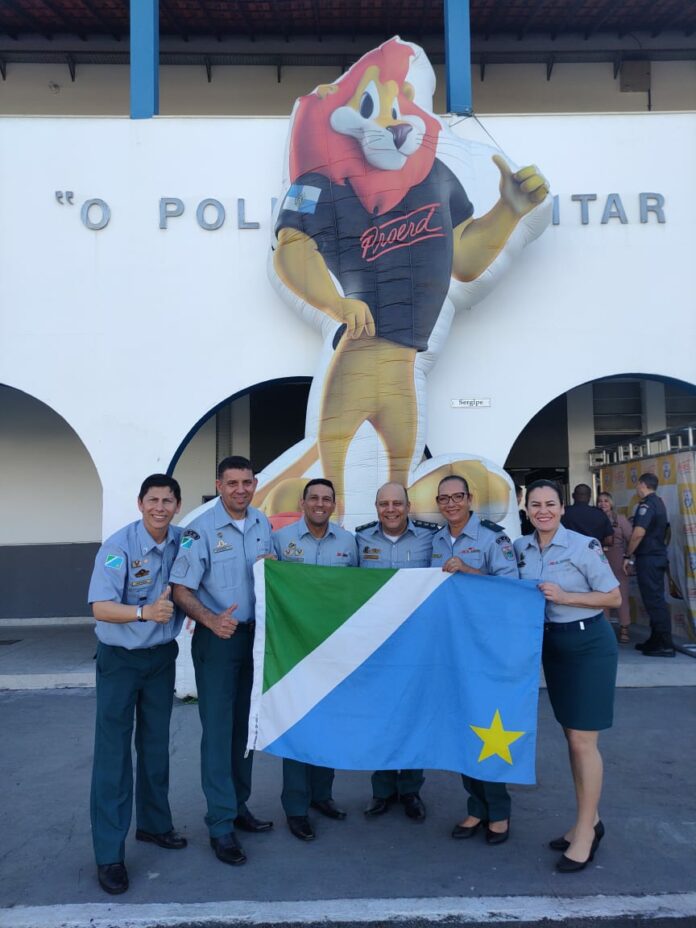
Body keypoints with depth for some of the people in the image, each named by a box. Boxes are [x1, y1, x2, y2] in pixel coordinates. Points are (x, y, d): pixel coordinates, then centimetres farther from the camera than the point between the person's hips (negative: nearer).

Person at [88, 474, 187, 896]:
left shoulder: (183, 542, -5)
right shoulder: (118, 548, -20)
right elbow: (100, 608, -23)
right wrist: (145, 612, -37)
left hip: (162, 656, 5)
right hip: (120, 659, -5)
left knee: (156, 745, 17)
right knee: (114, 752, 1)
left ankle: (154, 824, 35)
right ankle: (109, 853, 13)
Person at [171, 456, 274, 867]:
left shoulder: (263, 524, 5)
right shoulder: (201, 529, -14)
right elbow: (181, 589, -15)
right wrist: (212, 620, -30)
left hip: (256, 634, 6)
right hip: (218, 638, -6)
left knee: (245, 725, 15)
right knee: (219, 729, 1)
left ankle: (239, 805, 31)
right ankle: (221, 824, 13)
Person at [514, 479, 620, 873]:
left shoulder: (585, 546, -16)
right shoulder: (521, 548, 1)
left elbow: (614, 598, -12)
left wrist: (565, 596, -22)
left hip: (589, 645, -6)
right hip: (551, 645, 6)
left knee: (583, 740, -2)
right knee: (572, 737, 15)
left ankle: (585, 832, 14)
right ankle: (591, 819, 31)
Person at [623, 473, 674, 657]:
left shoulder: (646, 504, -15)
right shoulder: (658, 503, 16)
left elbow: (639, 533, -25)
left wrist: (628, 556, -15)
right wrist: (634, 556, 20)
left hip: (648, 558, -10)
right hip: (657, 556, 10)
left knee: (654, 600, -7)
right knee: (656, 598, 13)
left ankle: (665, 645, -4)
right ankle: (657, 639, 20)